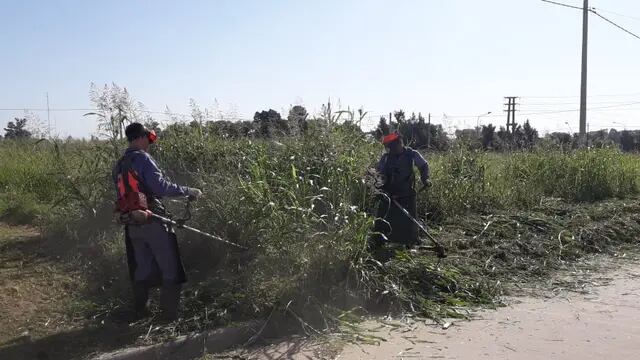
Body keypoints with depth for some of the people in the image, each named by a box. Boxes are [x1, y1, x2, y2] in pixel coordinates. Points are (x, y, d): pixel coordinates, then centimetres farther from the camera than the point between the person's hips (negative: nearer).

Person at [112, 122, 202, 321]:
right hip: (152, 222, -8)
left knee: (142, 268, 18)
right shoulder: (142, 158, -11)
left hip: (132, 225, 8)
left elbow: (125, 195, 16)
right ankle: (171, 312, 2)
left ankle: (140, 311, 23)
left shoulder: (118, 166, 14)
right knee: (171, 269, 2)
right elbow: (160, 185, -21)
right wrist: (187, 191, -15)